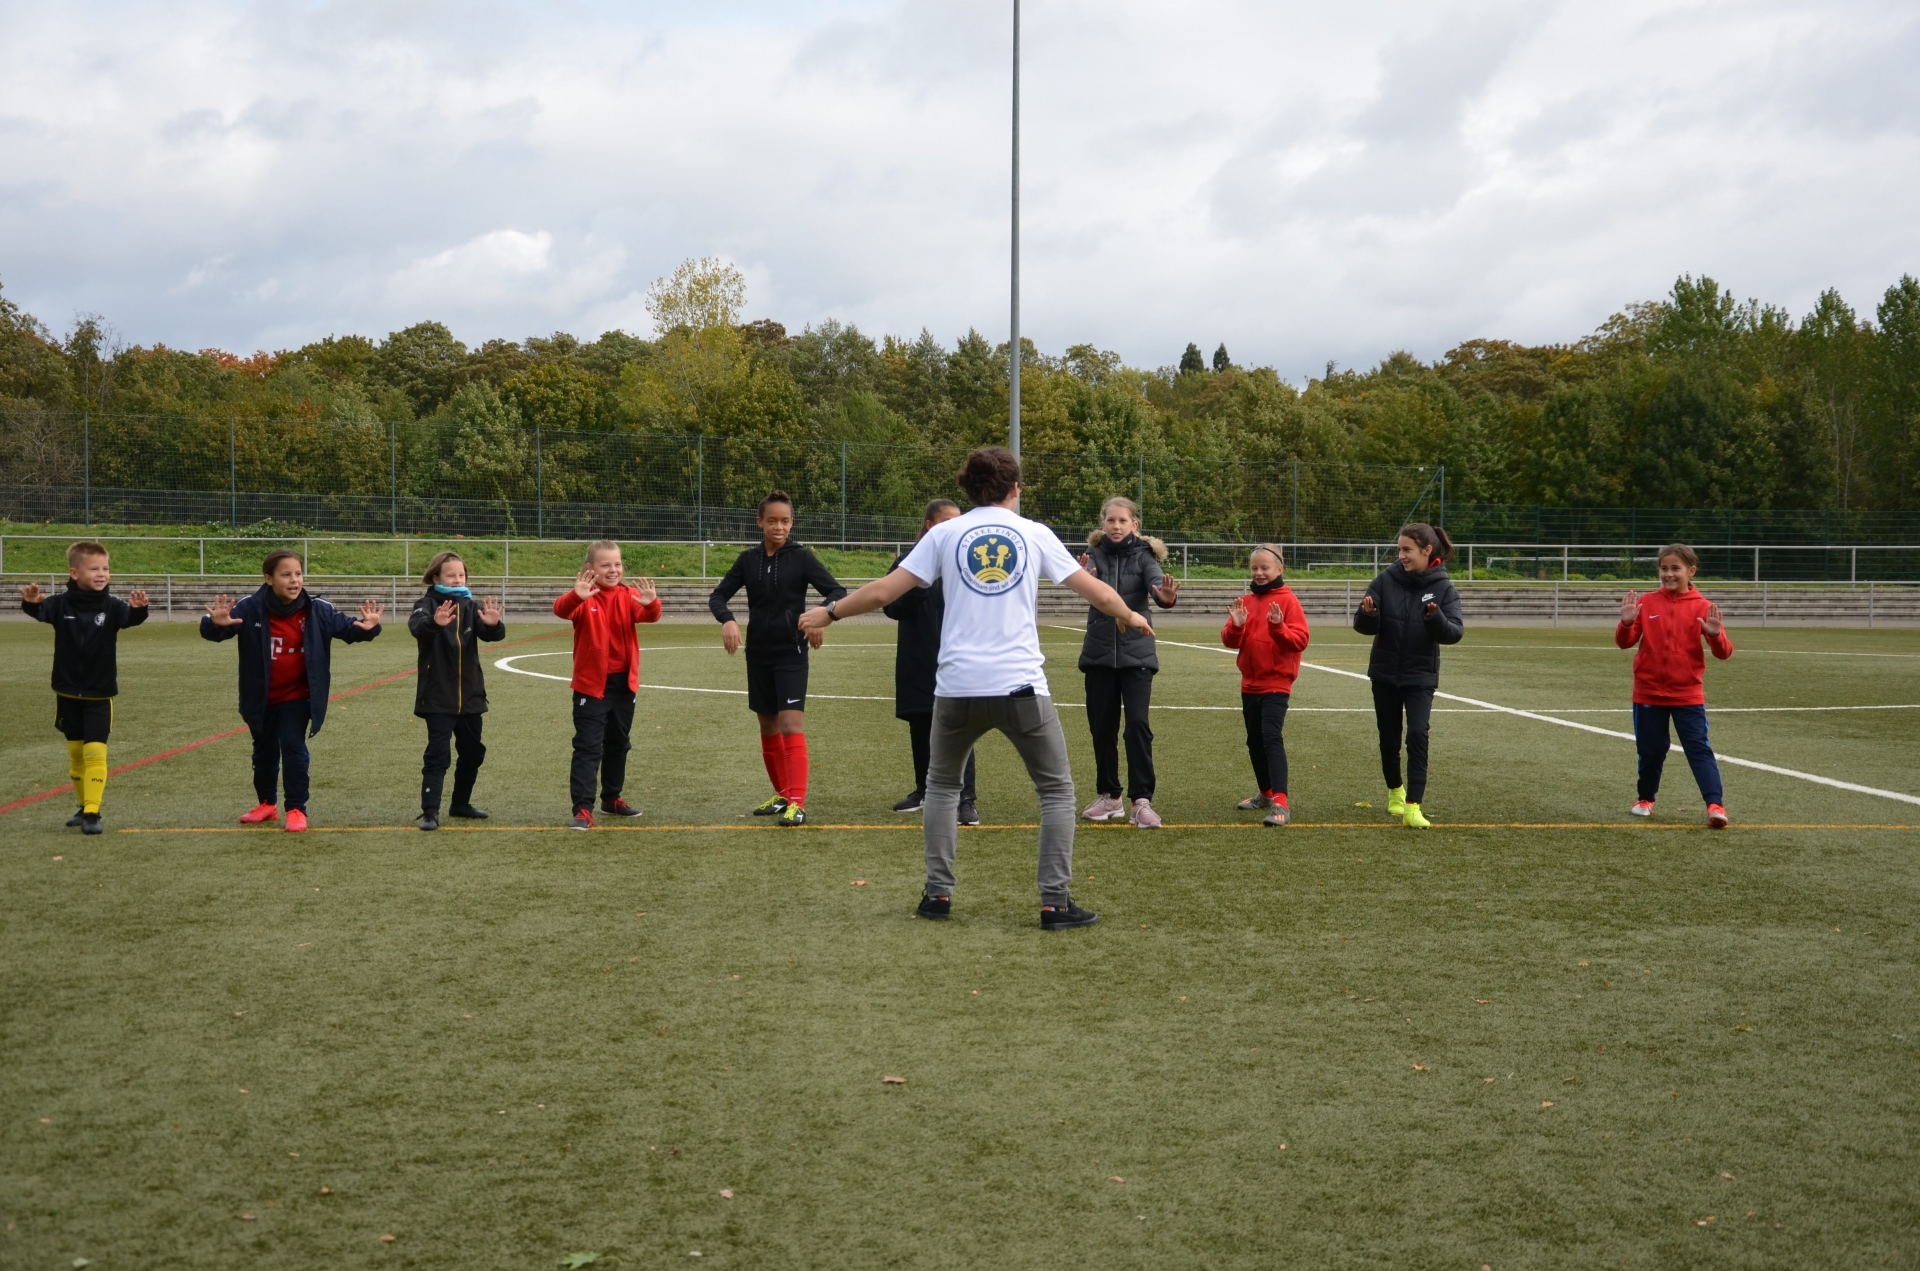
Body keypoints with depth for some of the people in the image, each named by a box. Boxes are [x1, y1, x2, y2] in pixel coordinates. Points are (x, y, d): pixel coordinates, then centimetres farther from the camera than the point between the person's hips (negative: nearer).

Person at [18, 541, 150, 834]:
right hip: (67, 693, 2)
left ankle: (93, 813, -8)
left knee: (95, 752, -10)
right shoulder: (62, 603, -8)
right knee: (75, 752, 13)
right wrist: (31, 602, -50)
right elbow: (41, 611, -26)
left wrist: (138, 609, -51)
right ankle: (85, 806, 27)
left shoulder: (112, 606, -9)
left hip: (99, 695, -2)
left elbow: (130, 618, -27)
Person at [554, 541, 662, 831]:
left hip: (624, 682, 5)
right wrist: (576, 596, -54)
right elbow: (561, 610, -32)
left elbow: (647, 615, -18)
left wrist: (651, 604, -43)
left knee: (618, 744, 18)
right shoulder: (584, 598, -11)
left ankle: (612, 798, 34)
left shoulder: (628, 596, 0)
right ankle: (582, 809, -9)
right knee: (588, 747, -8)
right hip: (591, 684, -5)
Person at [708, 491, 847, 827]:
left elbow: (836, 591, -12)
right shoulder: (748, 560, 4)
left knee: (791, 724, -14)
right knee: (767, 725, 11)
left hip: (791, 652, -4)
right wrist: (727, 620, -19)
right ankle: (782, 793, 25)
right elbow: (718, 596, 3)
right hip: (758, 654, 4)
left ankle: (797, 803, -17)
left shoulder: (801, 557, -6)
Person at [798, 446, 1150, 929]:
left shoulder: (945, 534, 6)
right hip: (1021, 686, -1)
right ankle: (1055, 903, 4)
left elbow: (881, 592, 5)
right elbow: (1097, 592, 11)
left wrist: (829, 612, 20)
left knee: (942, 784, 23)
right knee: (1056, 789, 11)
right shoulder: (1035, 534, 6)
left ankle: (938, 893, 18)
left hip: (958, 687, 1)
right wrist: (1131, 616, 32)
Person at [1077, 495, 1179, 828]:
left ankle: (1141, 800, -9)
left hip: (1136, 652, -2)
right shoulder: (1094, 554, 1)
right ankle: (1110, 797, 23)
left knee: (1138, 723, -13)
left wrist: (1165, 596, -45)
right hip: (1099, 651, 2)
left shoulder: (1143, 555, -3)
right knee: (1102, 726, 8)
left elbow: (1156, 581, -22)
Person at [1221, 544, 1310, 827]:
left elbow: (1300, 639, -14)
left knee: (1272, 737, -19)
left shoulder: (1287, 600, -8)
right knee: (1254, 741, 15)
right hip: (1250, 683, 7)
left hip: (1276, 683, -7)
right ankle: (1266, 793, 32)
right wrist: (1236, 626, -16)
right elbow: (1229, 641, 5)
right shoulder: (1245, 601, 8)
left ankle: (1280, 803, -25)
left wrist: (1278, 627, -30)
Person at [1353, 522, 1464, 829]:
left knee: (1417, 734, -16)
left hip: (1420, 677, -2)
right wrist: (1367, 613, -28)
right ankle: (1395, 791, 35)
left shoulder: (1443, 588, -8)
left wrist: (1436, 618, -35)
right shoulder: (1387, 580, -5)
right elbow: (1364, 626, -5)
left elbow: (1455, 633, -15)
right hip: (1385, 674, 2)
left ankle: (1413, 807, -15)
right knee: (1388, 736, 12)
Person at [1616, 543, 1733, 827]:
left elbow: (1724, 653, -8)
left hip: (1688, 694, -2)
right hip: (1648, 693, 2)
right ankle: (1646, 799, 30)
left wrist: (1715, 635, -30)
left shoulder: (1702, 607, -5)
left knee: (1699, 749, -8)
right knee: (1650, 750, 11)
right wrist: (1626, 624, -22)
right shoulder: (1646, 603, -1)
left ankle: (1715, 804, -13)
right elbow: (1625, 642, -1)